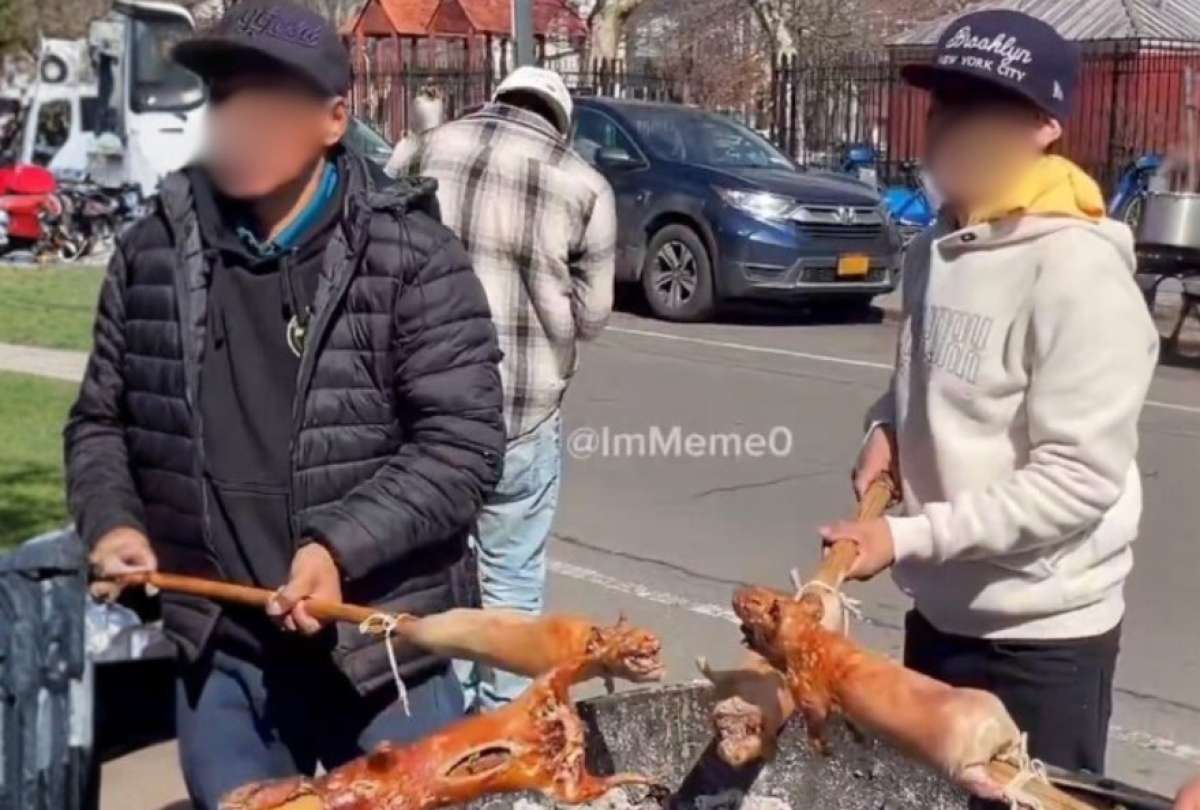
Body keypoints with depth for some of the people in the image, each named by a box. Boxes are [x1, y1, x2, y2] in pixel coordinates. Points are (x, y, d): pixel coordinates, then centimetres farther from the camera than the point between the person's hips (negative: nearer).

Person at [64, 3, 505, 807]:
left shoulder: (414, 257, -9)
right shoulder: (153, 254, 3)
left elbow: (464, 445, -13)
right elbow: (101, 419, 13)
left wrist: (342, 547, -24)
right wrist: (110, 520, -5)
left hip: (384, 648, -3)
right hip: (216, 652, 4)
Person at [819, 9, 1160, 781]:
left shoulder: (1080, 272, -20)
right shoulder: (938, 248, 4)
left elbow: (1080, 478, -22)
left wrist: (910, 537, -23)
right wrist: (890, 428, -1)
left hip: (1042, 642, -7)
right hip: (941, 616, 8)